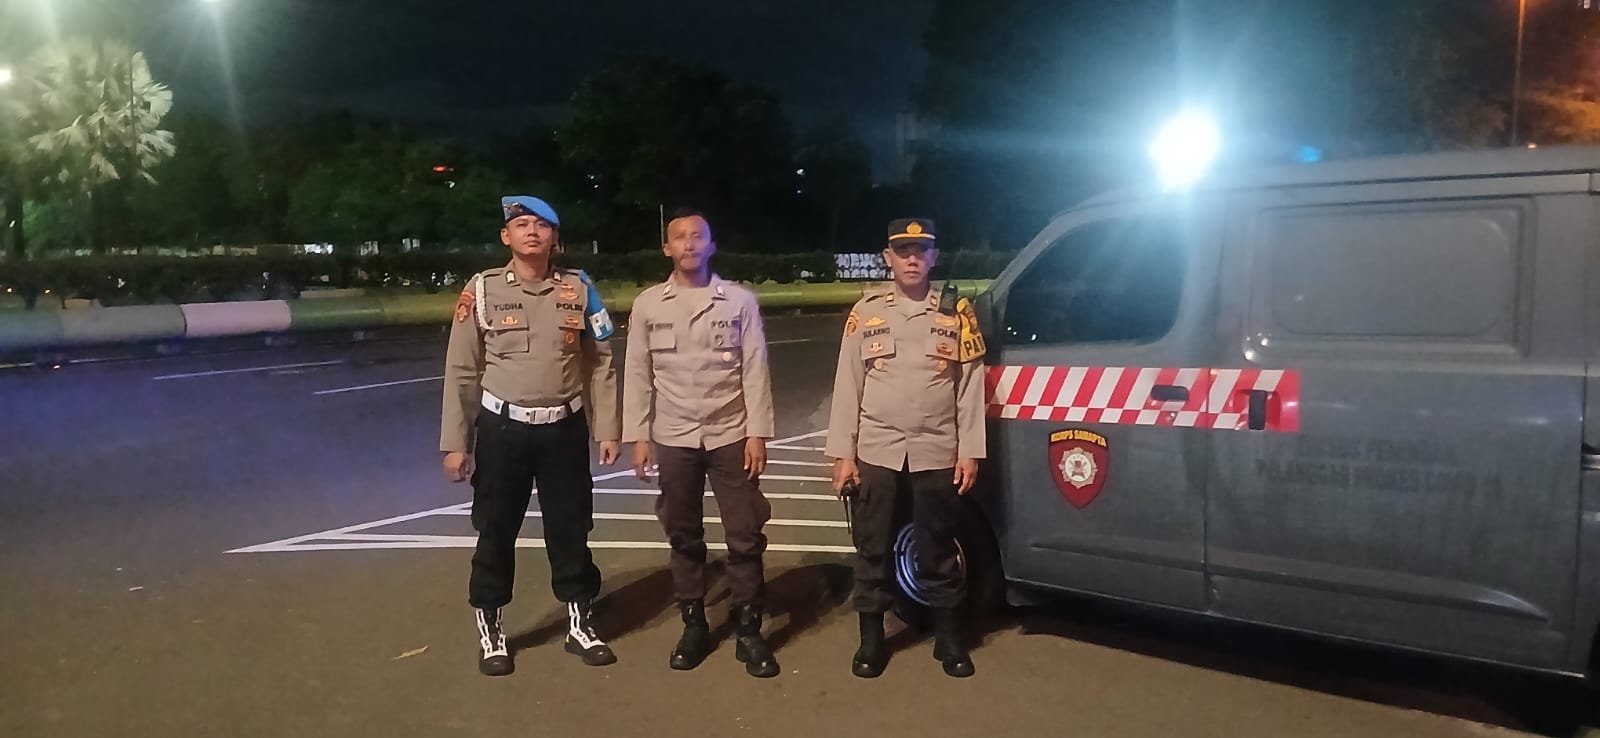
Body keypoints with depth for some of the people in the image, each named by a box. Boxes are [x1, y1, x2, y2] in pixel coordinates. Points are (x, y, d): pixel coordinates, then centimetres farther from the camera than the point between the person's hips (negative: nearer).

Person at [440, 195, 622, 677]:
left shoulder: (577, 289, 1)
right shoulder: (482, 289, -4)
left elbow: (600, 363, 5)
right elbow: (461, 371, -2)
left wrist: (607, 428, 2)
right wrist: (455, 443, -4)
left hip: (564, 428, 2)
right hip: (502, 428, -1)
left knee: (571, 528, 10)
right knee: (496, 531, 9)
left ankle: (580, 624, 28)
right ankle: (491, 631, 26)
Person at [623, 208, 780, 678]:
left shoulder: (740, 301, -1)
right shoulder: (647, 304, 3)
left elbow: (755, 370, -2)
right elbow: (638, 374, 4)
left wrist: (758, 433, -7)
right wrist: (638, 436, -1)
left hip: (730, 436, -1)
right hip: (673, 438, 2)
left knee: (745, 537, 1)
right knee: (684, 538, 11)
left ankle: (749, 631, 13)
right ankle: (694, 627, 24)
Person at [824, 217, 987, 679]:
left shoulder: (957, 313, 4)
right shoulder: (866, 313, 5)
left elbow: (970, 387, 3)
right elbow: (847, 386, 3)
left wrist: (969, 452, -2)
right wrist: (842, 453, -2)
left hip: (937, 452, 0)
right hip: (877, 451, 1)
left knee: (938, 548, 9)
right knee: (873, 547, 7)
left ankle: (948, 636, 24)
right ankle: (871, 638, 21)